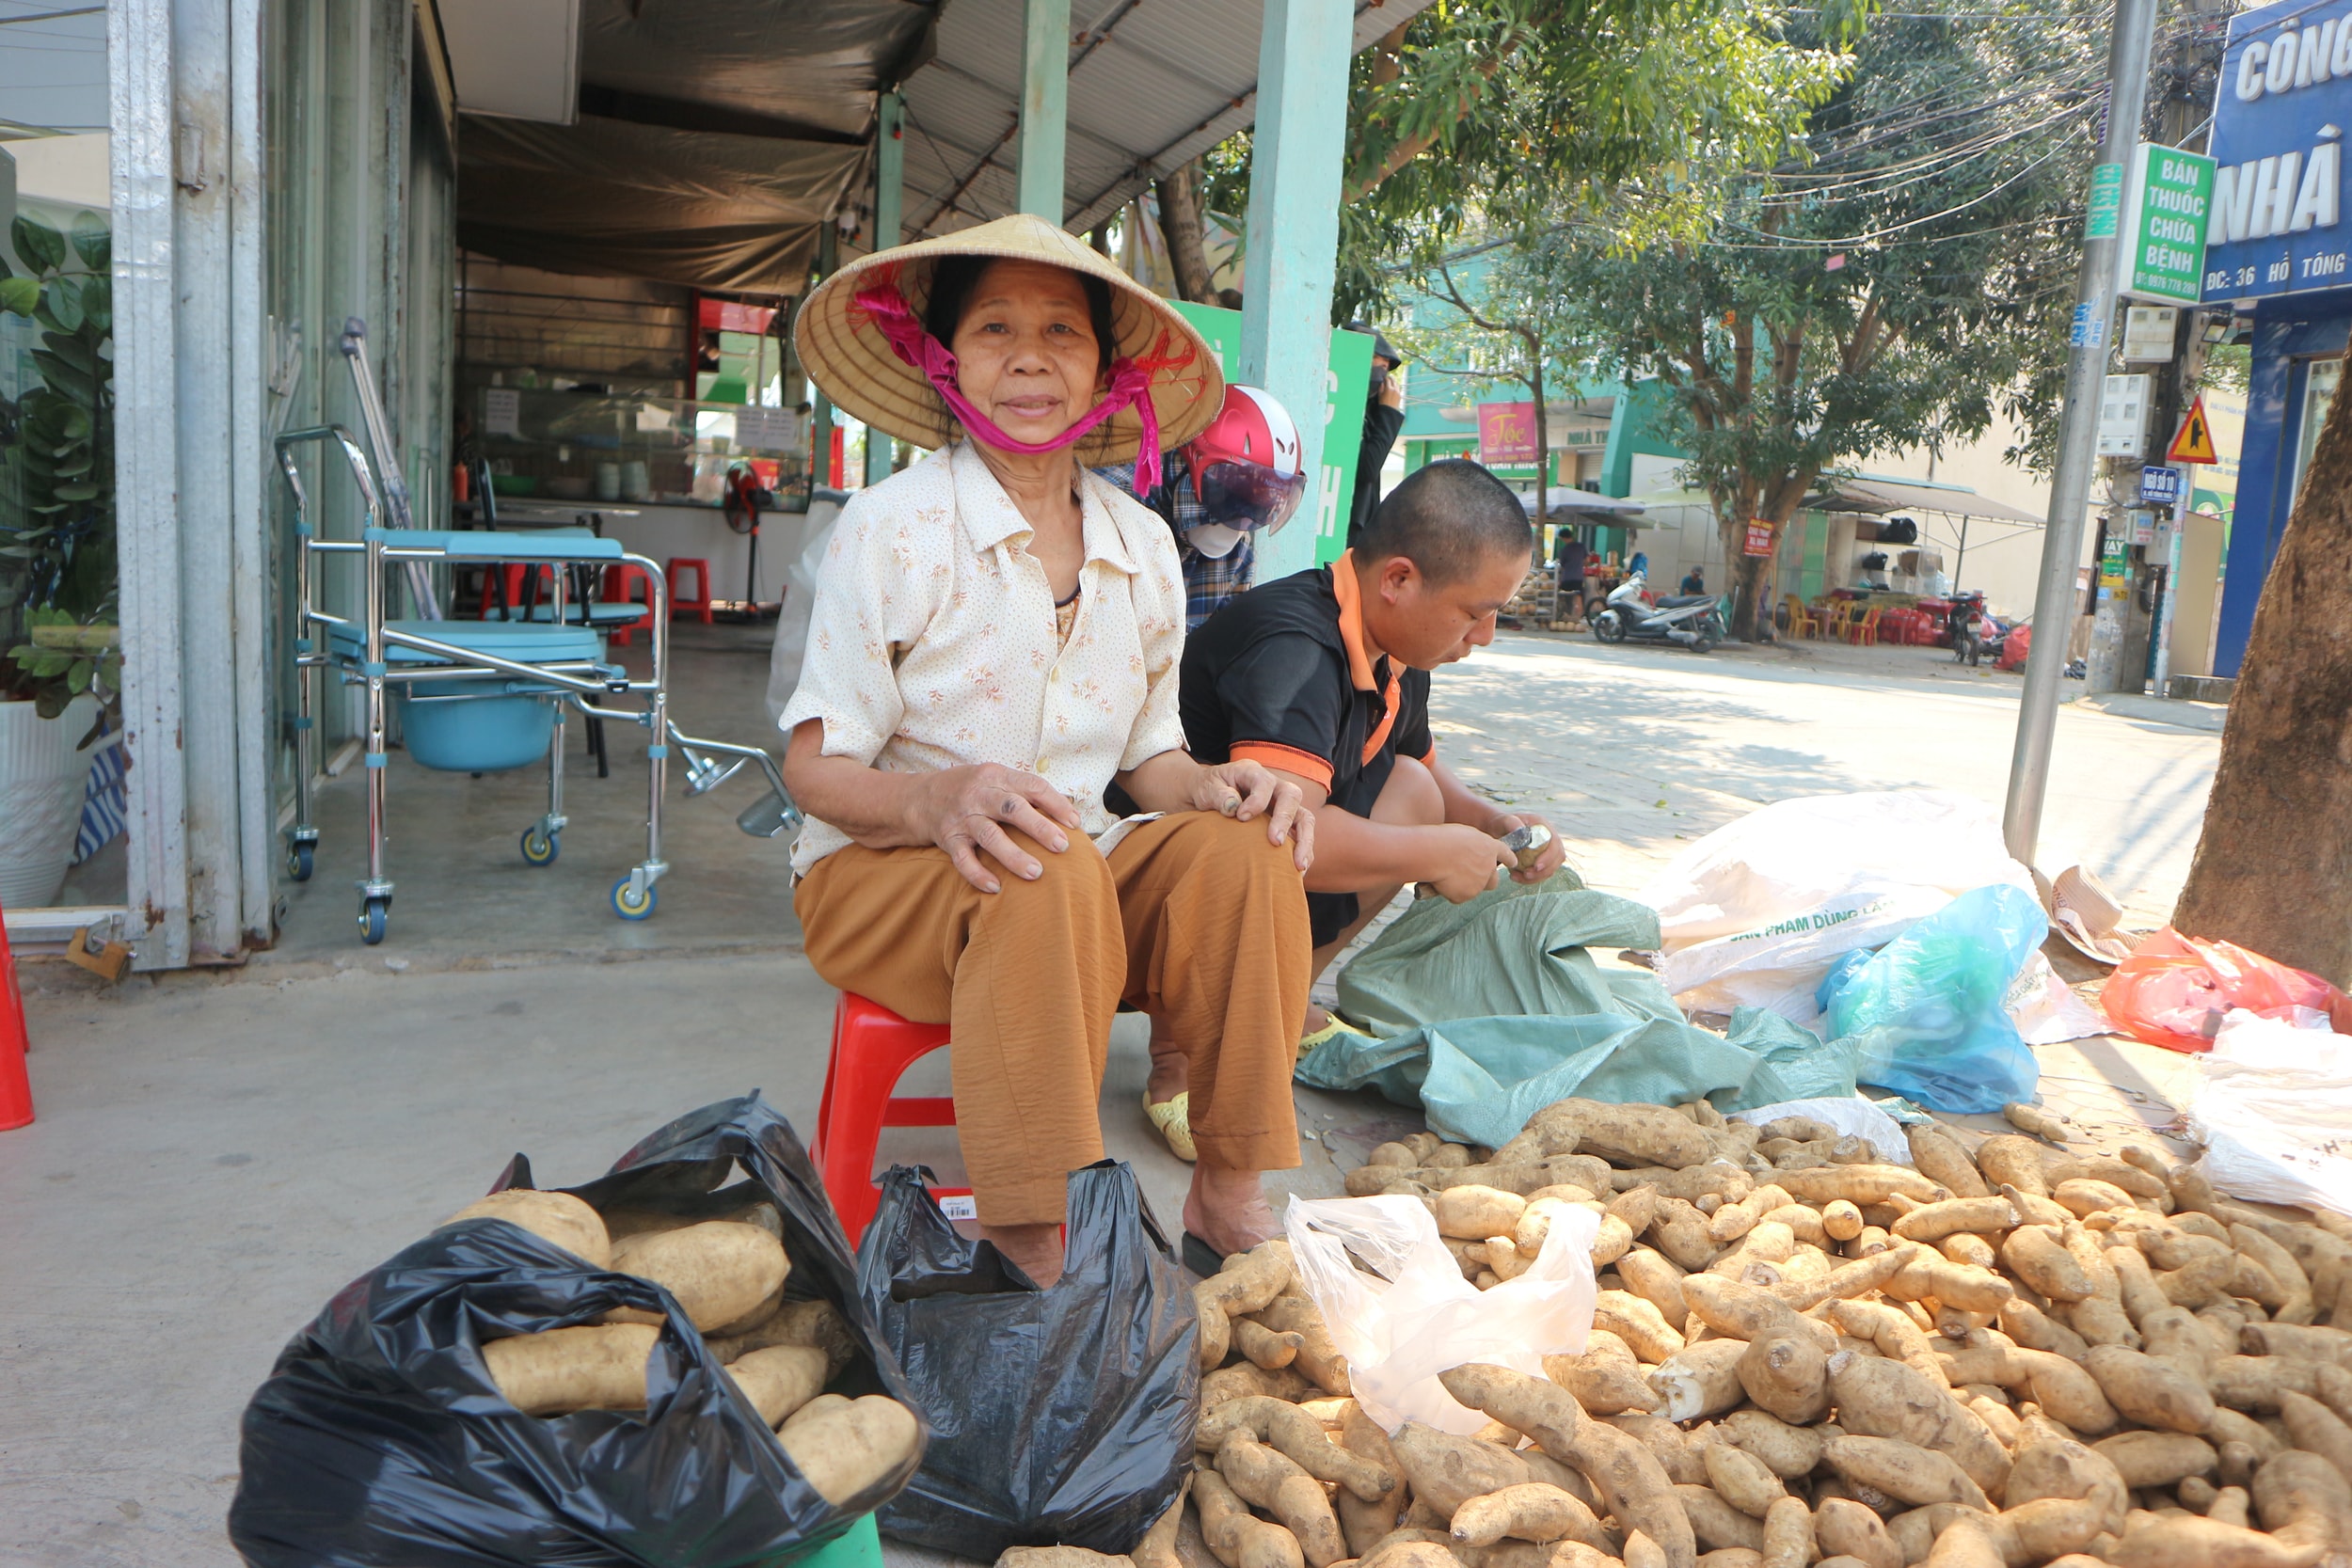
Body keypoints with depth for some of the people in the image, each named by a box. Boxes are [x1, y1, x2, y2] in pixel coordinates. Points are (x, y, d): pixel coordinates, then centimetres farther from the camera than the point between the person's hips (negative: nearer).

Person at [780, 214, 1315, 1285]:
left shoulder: (1141, 544, 5)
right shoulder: (891, 528, -9)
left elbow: (1147, 751, 13)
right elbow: (815, 767, -10)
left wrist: (1214, 785, -11)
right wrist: (938, 802, -32)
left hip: (1082, 877, 5)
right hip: (880, 878, -4)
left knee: (1242, 848, -21)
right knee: (1044, 869, -35)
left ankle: (1227, 1194, -10)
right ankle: (1032, 1248, -30)